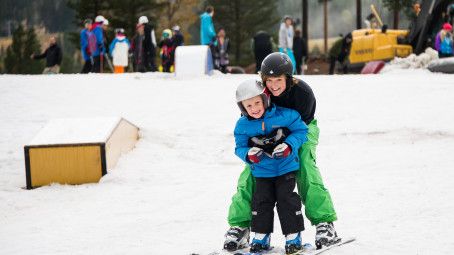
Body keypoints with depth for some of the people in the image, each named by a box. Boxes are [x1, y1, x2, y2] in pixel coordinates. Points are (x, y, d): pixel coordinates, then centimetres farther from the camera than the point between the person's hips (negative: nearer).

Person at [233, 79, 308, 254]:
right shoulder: (242, 125, -6)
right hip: (262, 170, 2)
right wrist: (249, 154, -23)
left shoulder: (285, 115, -13)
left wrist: (289, 146, -22)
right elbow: (239, 147, 0)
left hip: (286, 167, -2)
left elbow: (301, 131, -7)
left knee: (286, 199, -3)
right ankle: (261, 236, 16)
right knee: (261, 200, 3)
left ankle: (293, 235, 7)